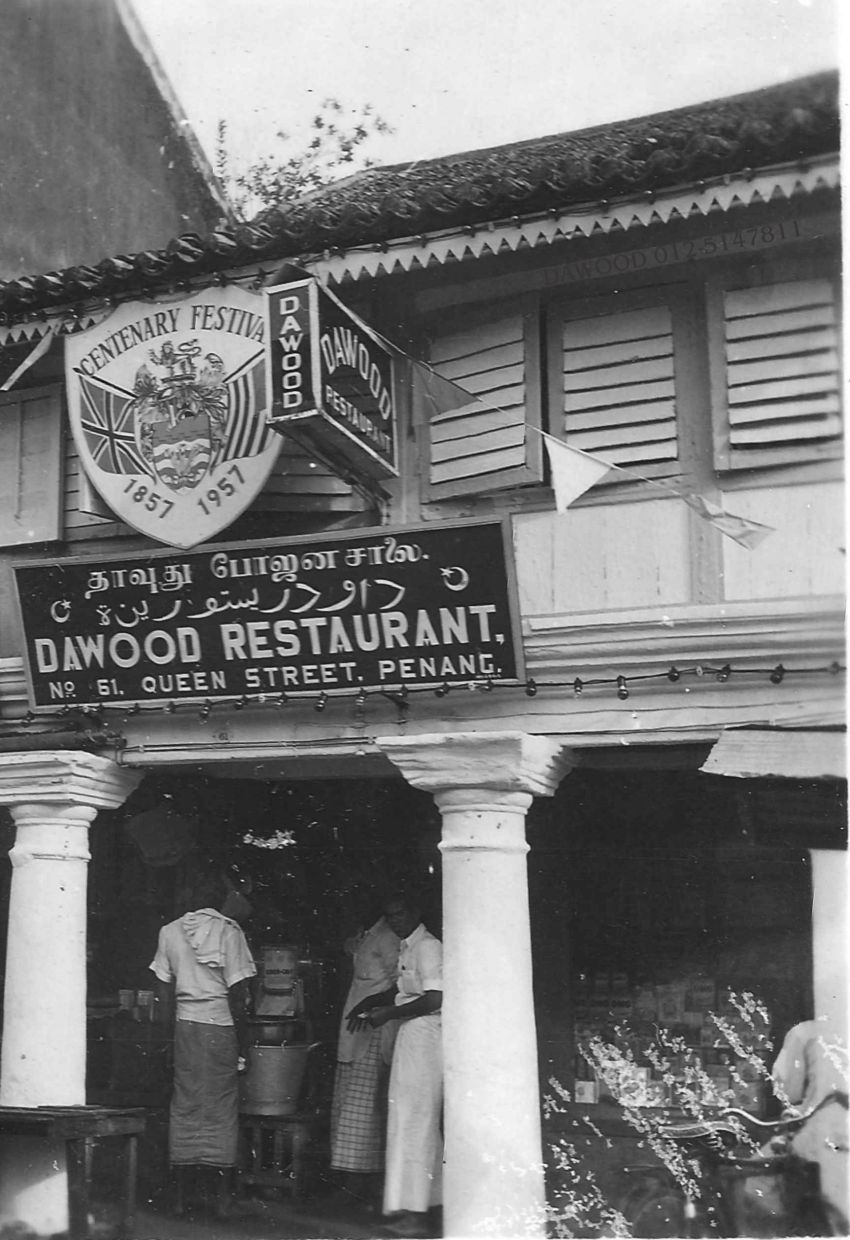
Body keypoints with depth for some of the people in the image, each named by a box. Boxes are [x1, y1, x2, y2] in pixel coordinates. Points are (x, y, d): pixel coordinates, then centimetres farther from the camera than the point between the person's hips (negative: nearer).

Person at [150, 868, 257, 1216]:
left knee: (183, 1107, 8)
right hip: (220, 1027, -3)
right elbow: (237, 992, -8)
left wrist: (167, 1028, 12)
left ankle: (180, 1197, 10)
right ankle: (223, 1198, 6)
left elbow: (163, 991, 5)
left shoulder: (170, 931, 5)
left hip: (184, 1026, 3)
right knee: (221, 1108, 3)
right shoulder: (229, 931, -6)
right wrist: (241, 1038, 0)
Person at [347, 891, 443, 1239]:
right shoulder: (407, 948, 16)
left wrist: (389, 1013, -16)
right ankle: (428, 1196, 23)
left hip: (423, 1037, -10)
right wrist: (371, 1003, 12)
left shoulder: (427, 947, -13)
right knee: (422, 1121, 14)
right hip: (412, 1038, 10)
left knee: (412, 1120, -9)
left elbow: (435, 1000, -21)